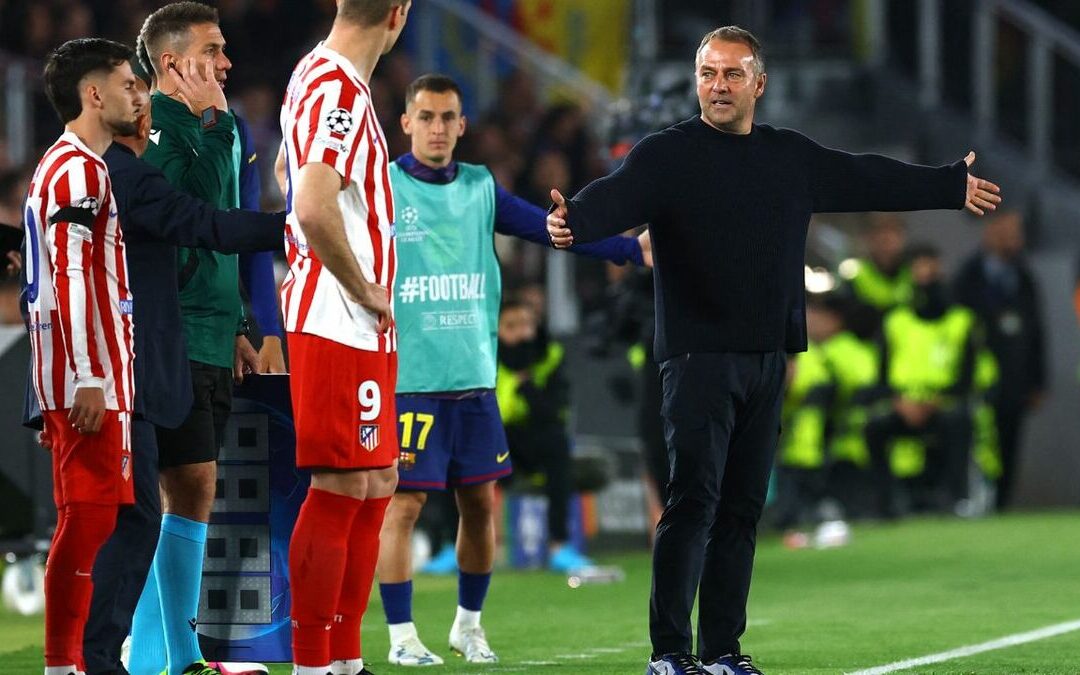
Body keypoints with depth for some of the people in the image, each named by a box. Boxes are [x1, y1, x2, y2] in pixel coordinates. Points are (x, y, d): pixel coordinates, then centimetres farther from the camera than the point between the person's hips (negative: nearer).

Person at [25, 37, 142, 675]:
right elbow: (71, 278, -19)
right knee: (89, 516, -11)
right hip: (87, 377, -10)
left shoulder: (69, 167, 21)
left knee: (97, 515, 11)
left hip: (84, 378, 10)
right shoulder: (79, 170, -11)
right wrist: (89, 378, -23)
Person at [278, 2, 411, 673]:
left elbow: (286, 169, 30)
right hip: (342, 323, -10)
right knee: (341, 489, -7)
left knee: (377, 483, 14)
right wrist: (366, 291, -16)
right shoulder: (340, 90, -18)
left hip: (363, 328, 10)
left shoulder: (318, 76, 13)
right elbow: (312, 209, -30)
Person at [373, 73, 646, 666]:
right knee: (402, 504, -5)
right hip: (407, 378, -5)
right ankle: (401, 636, 5)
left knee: (479, 502, 8)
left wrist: (633, 249, 3)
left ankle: (468, 624, 25)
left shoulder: (480, 189, 11)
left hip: (474, 376, 5)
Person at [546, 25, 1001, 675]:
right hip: (698, 354, -6)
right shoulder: (667, 154, -3)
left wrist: (954, 185, 39)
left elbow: (867, 179, 29)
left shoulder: (793, 157, 14)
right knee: (693, 500, -13)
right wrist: (575, 220, -45)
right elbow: (618, 196, -21)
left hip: (769, 359, 6)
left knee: (742, 507, 7)